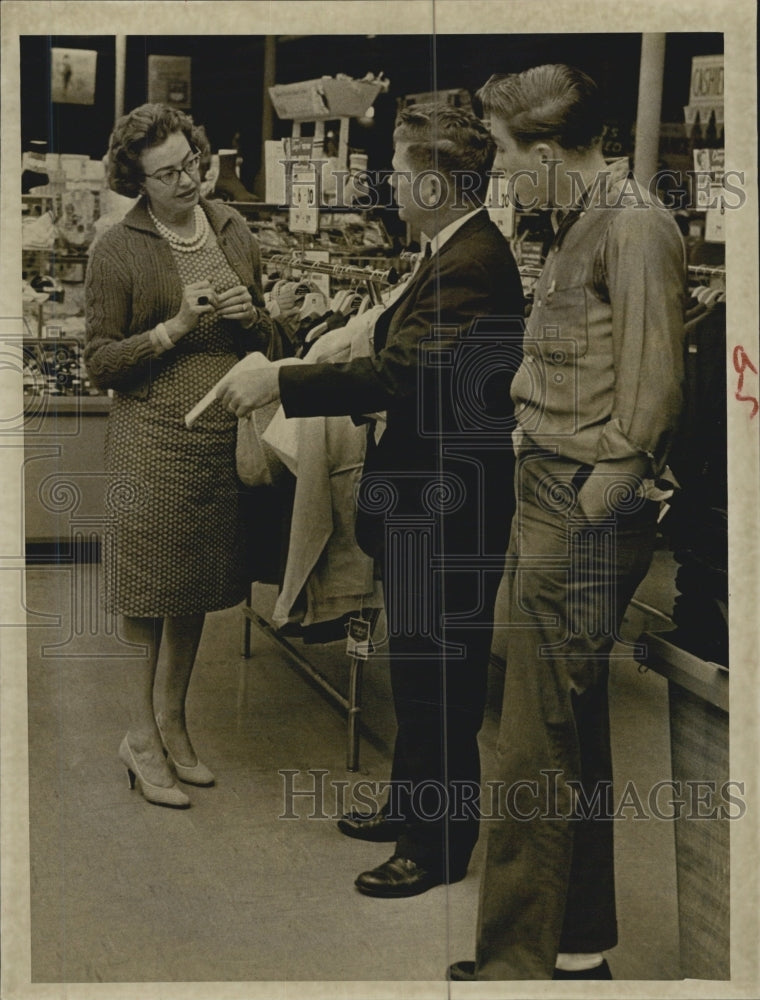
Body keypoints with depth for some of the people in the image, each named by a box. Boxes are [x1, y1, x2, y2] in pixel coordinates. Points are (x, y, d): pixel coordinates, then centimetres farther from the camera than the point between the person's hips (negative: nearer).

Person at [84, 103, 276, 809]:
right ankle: (141, 736, 16)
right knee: (149, 587, 1)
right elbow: (101, 365, -6)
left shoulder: (232, 232, 10)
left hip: (222, 434, 5)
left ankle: (172, 721, 27)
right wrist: (176, 327, -16)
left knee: (196, 588, 12)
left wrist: (250, 316, -4)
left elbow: (263, 341, 19)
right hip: (151, 438, -5)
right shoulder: (116, 249, -5)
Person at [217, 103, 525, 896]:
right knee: (419, 673, 22)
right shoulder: (454, 254, 11)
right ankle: (412, 807, 38)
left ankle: (439, 847, 16)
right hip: (427, 503, 11)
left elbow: (401, 371, -31)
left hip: (448, 511, -11)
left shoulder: (472, 265, -22)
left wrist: (280, 382, -27)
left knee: (438, 679, 2)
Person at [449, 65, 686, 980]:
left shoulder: (634, 229, -13)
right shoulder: (580, 225, 15)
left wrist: (584, 520, -17)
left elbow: (648, 399, -17)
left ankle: (515, 960, 9)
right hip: (549, 496, 9)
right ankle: (579, 945, 27)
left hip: (584, 519, -9)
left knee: (537, 754, -2)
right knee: (573, 740, 15)